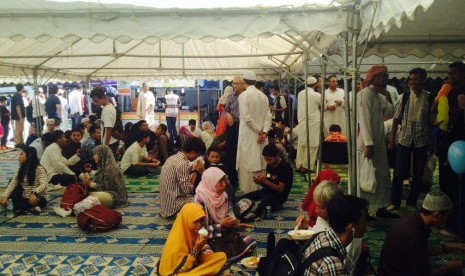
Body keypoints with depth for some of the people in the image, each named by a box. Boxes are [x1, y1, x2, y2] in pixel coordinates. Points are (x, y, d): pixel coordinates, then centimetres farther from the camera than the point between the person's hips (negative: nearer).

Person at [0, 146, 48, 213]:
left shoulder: (39, 169, -14)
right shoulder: (21, 169, 5)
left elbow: (43, 185, -27)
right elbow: (12, 183, -4)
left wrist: (34, 193, -46)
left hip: (39, 198, -8)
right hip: (25, 198, 8)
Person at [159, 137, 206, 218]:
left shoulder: (173, 157, 7)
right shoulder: (182, 164, -22)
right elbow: (187, 189, -22)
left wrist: (195, 172, 3)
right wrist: (196, 171, -13)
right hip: (173, 205, -10)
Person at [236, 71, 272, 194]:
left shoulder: (243, 96, -10)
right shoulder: (263, 95, 6)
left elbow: (247, 117, -17)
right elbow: (268, 116, 0)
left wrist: (259, 131, -9)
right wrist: (264, 131, -5)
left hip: (248, 135, -6)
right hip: (261, 134, 6)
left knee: (247, 163, 0)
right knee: (259, 163, 12)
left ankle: (249, 191, 2)